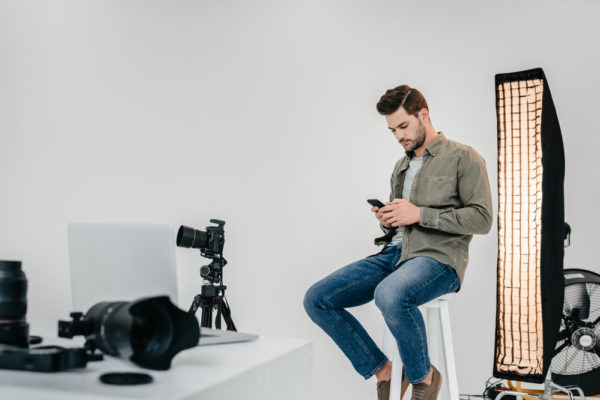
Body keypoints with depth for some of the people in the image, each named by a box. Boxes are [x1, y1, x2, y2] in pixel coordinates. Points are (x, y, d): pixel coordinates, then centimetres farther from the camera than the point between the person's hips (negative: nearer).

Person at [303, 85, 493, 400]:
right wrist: (386, 220, 5)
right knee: (316, 300, -10)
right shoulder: (401, 166, 23)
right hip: (394, 253, 7)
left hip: (439, 257, -7)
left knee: (389, 295, -41)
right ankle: (382, 372, 2)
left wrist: (420, 214, -14)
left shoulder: (463, 157, 2)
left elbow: (482, 218, -8)